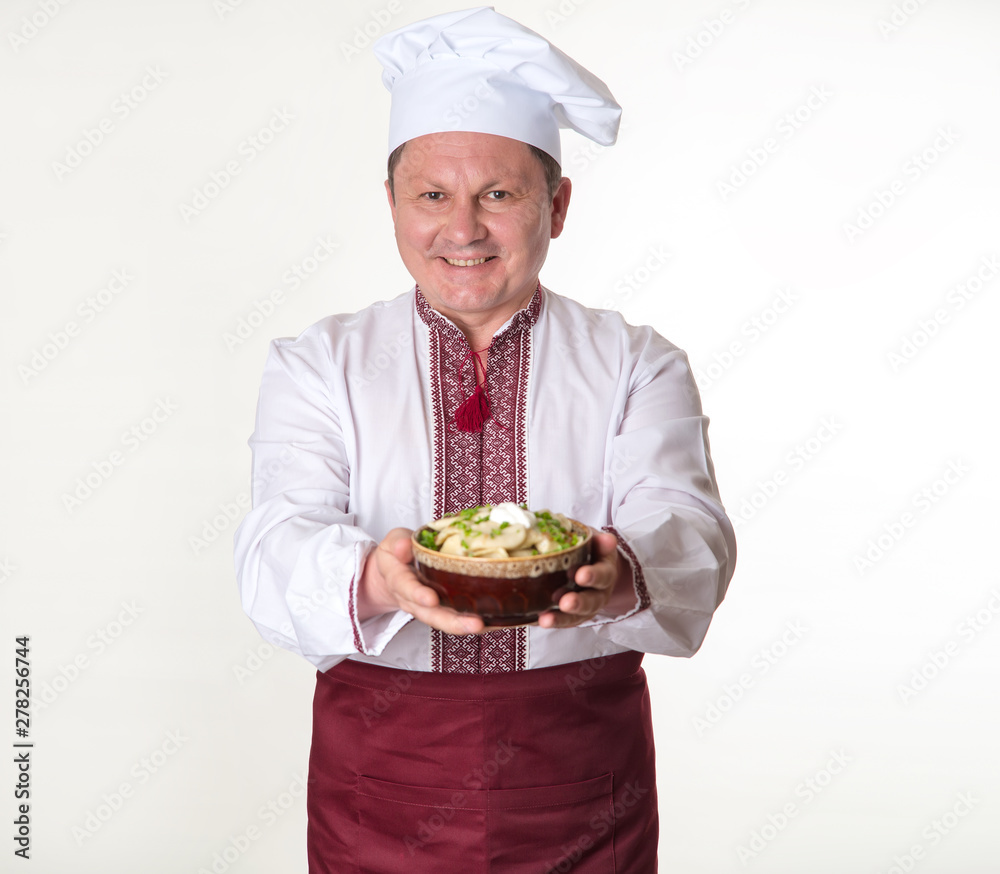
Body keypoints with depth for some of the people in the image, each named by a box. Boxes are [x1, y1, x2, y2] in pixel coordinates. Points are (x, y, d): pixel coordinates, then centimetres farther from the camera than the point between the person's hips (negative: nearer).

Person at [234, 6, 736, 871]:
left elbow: (687, 529, -14)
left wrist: (620, 574, -37)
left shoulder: (637, 366, 1)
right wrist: (374, 578, -36)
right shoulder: (317, 366, 0)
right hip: (380, 786, 0)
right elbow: (280, 547, -13)